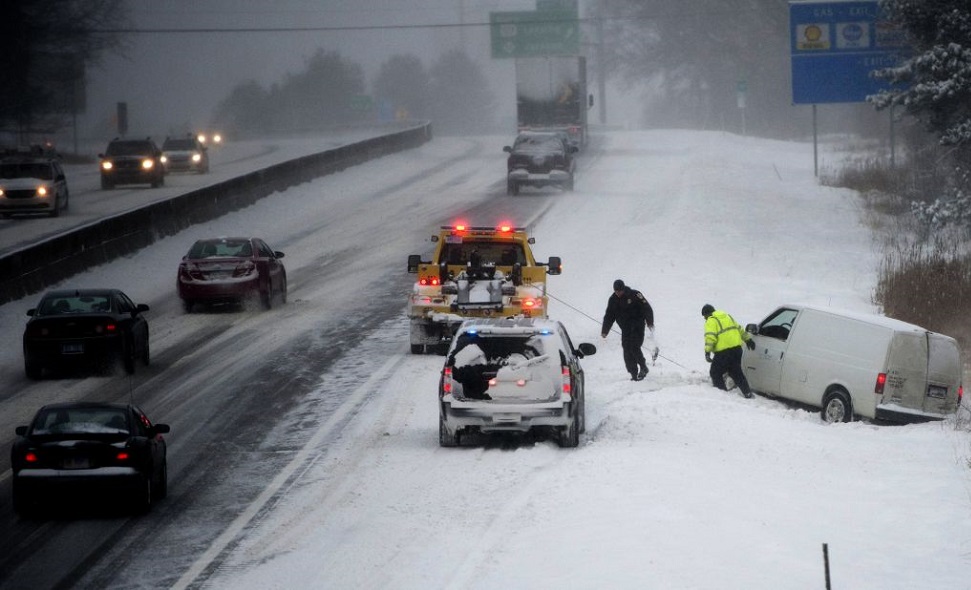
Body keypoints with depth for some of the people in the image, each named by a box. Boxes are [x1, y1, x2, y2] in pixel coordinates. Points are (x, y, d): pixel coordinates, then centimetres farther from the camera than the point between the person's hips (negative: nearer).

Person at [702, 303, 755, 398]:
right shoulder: (727, 316, 21)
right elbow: (739, 329, 28)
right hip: (737, 348, 8)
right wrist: (748, 339, 36)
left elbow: (710, 337, -18)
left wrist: (707, 351, -23)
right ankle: (747, 393, 13)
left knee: (715, 373, 6)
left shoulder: (711, 321, -4)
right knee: (736, 372, 18)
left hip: (723, 352, -8)